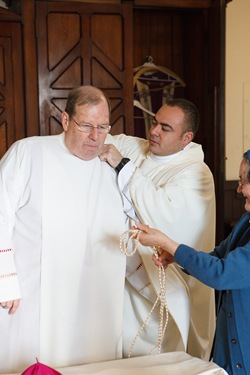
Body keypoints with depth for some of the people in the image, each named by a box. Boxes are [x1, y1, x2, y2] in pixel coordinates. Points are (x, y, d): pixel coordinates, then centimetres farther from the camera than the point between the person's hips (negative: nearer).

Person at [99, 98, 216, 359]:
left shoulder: (195, 172, -13)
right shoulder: (135, 148, 5)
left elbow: (163, 213, -27)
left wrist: (122, 166, -23)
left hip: (164, 288, -5)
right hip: (129, 273, 5)